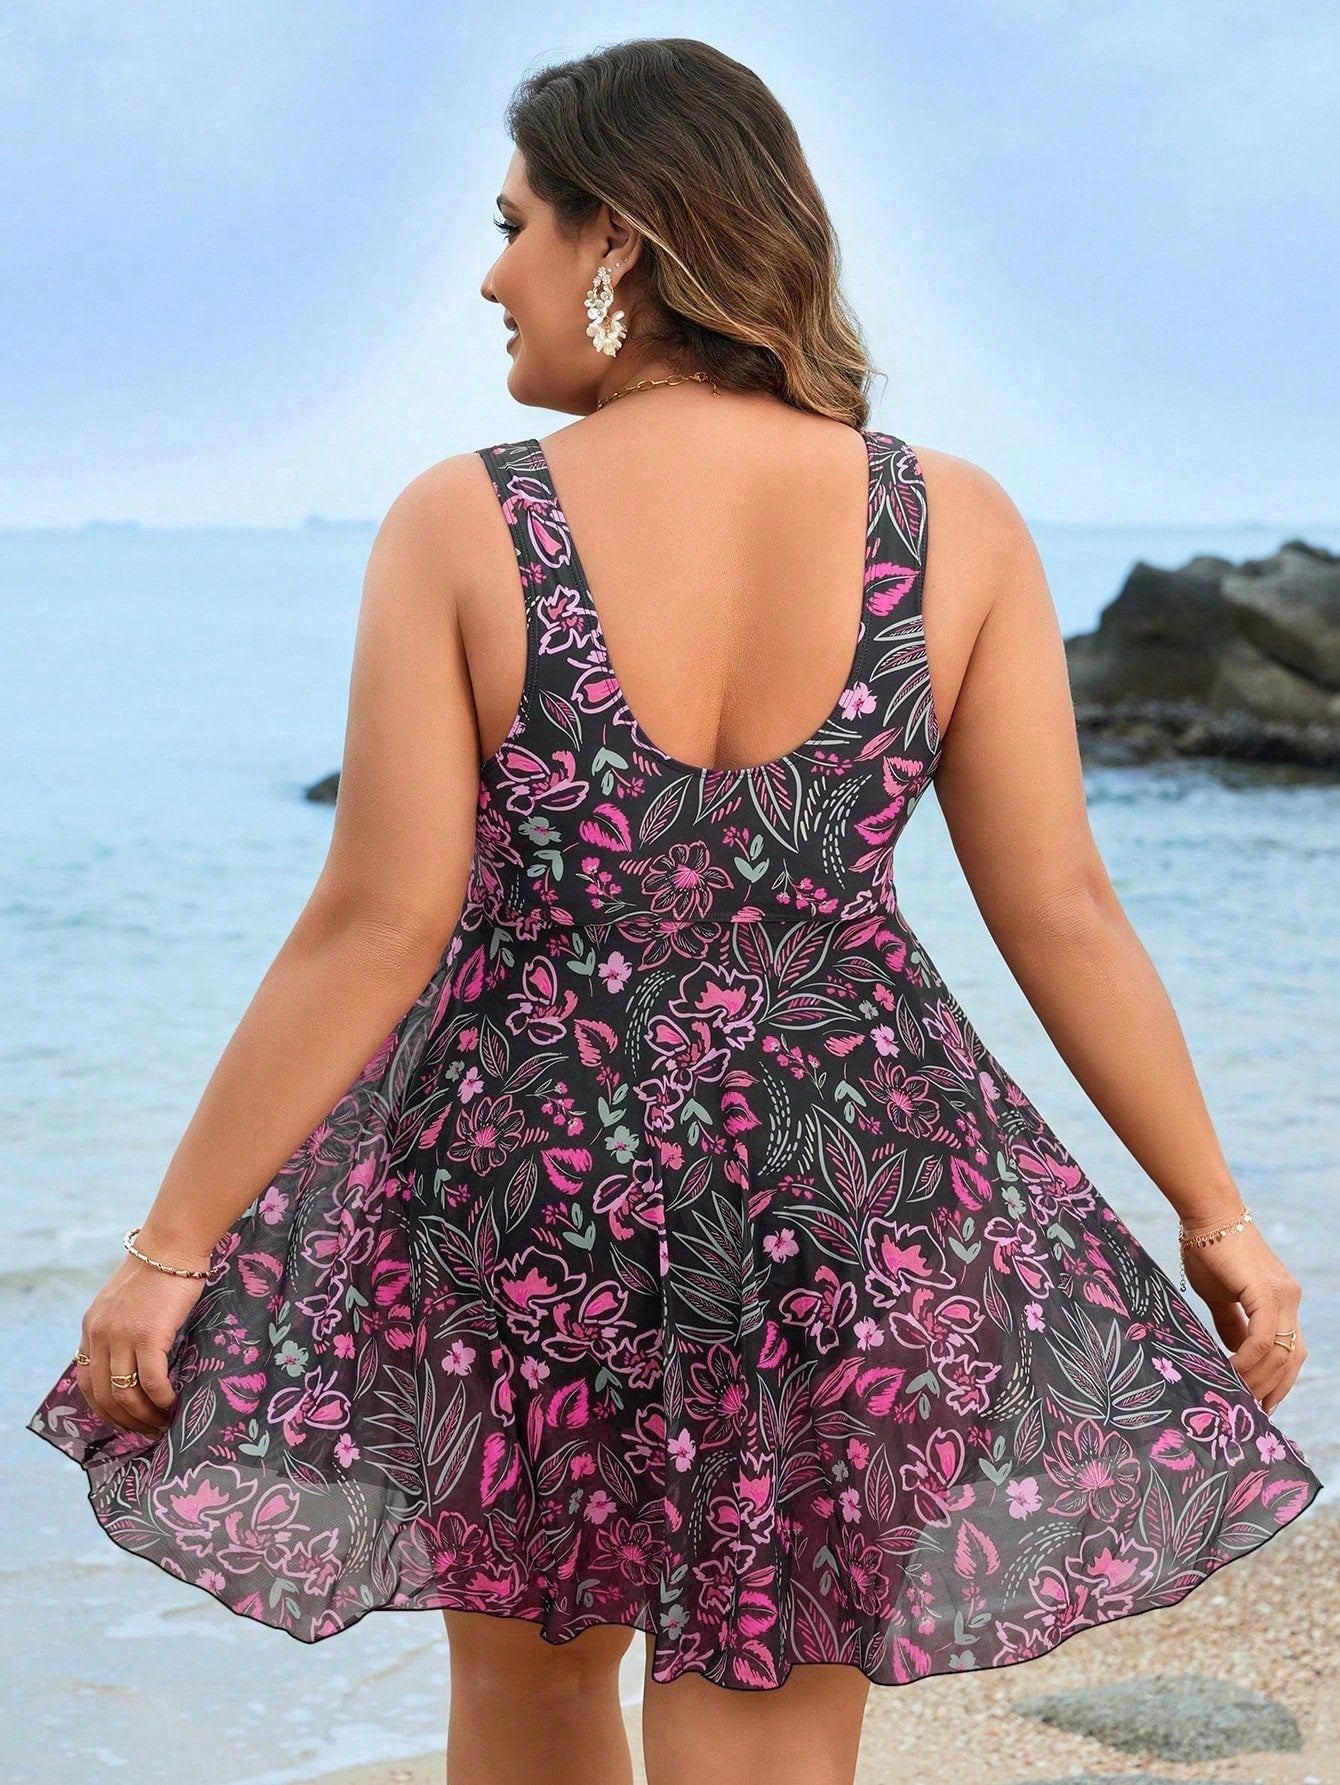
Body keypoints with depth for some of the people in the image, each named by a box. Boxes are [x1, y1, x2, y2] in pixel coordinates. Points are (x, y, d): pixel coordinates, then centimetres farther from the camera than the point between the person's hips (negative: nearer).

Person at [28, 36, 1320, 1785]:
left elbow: (374, 931, -14)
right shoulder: (954, 523, -7)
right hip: (853, 1223, 1)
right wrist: (1219, 1214, 7)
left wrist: (174, 1245, -5)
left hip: (520, 1195, -1)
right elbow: (1063, 915, -5)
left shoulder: (464, 526, -13)